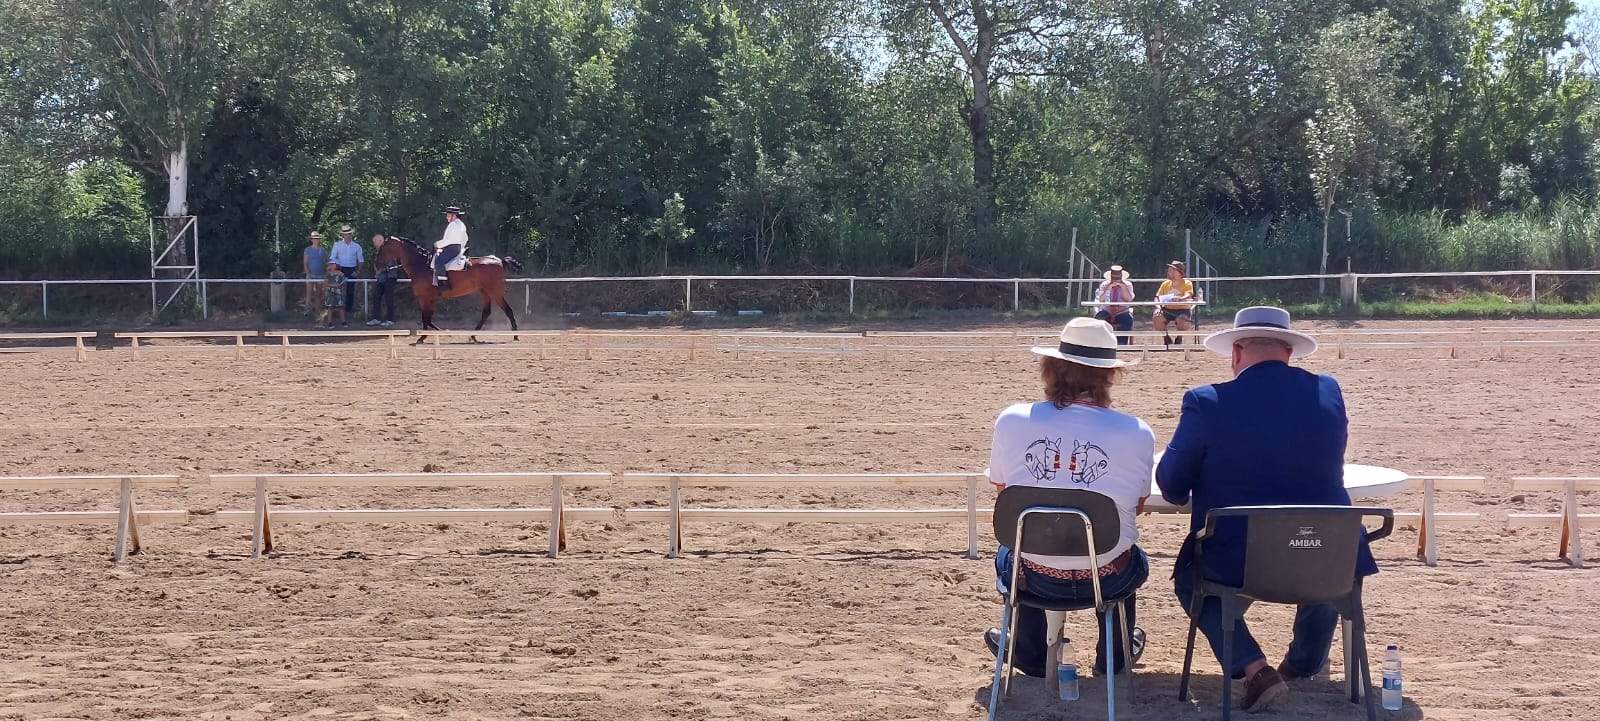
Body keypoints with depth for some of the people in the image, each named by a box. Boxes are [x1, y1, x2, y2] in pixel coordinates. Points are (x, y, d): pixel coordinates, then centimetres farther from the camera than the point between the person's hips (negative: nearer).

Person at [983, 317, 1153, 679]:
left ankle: (1029, 654, 52)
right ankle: (1114, 654, 54)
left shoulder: (1011, 421, -11)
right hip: (1105, 580, 0)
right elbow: (1136, 504, 3)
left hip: (1035, 578, 1)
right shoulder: (1137, 434, -14)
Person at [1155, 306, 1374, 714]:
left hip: (1237, 562, -3)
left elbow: (1171, 486, 0)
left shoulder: (1206, 403, -11)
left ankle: (1254, 668, 8)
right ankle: (1305, 662, 49)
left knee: (1189, 574, 28)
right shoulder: (1328, 393, -1)